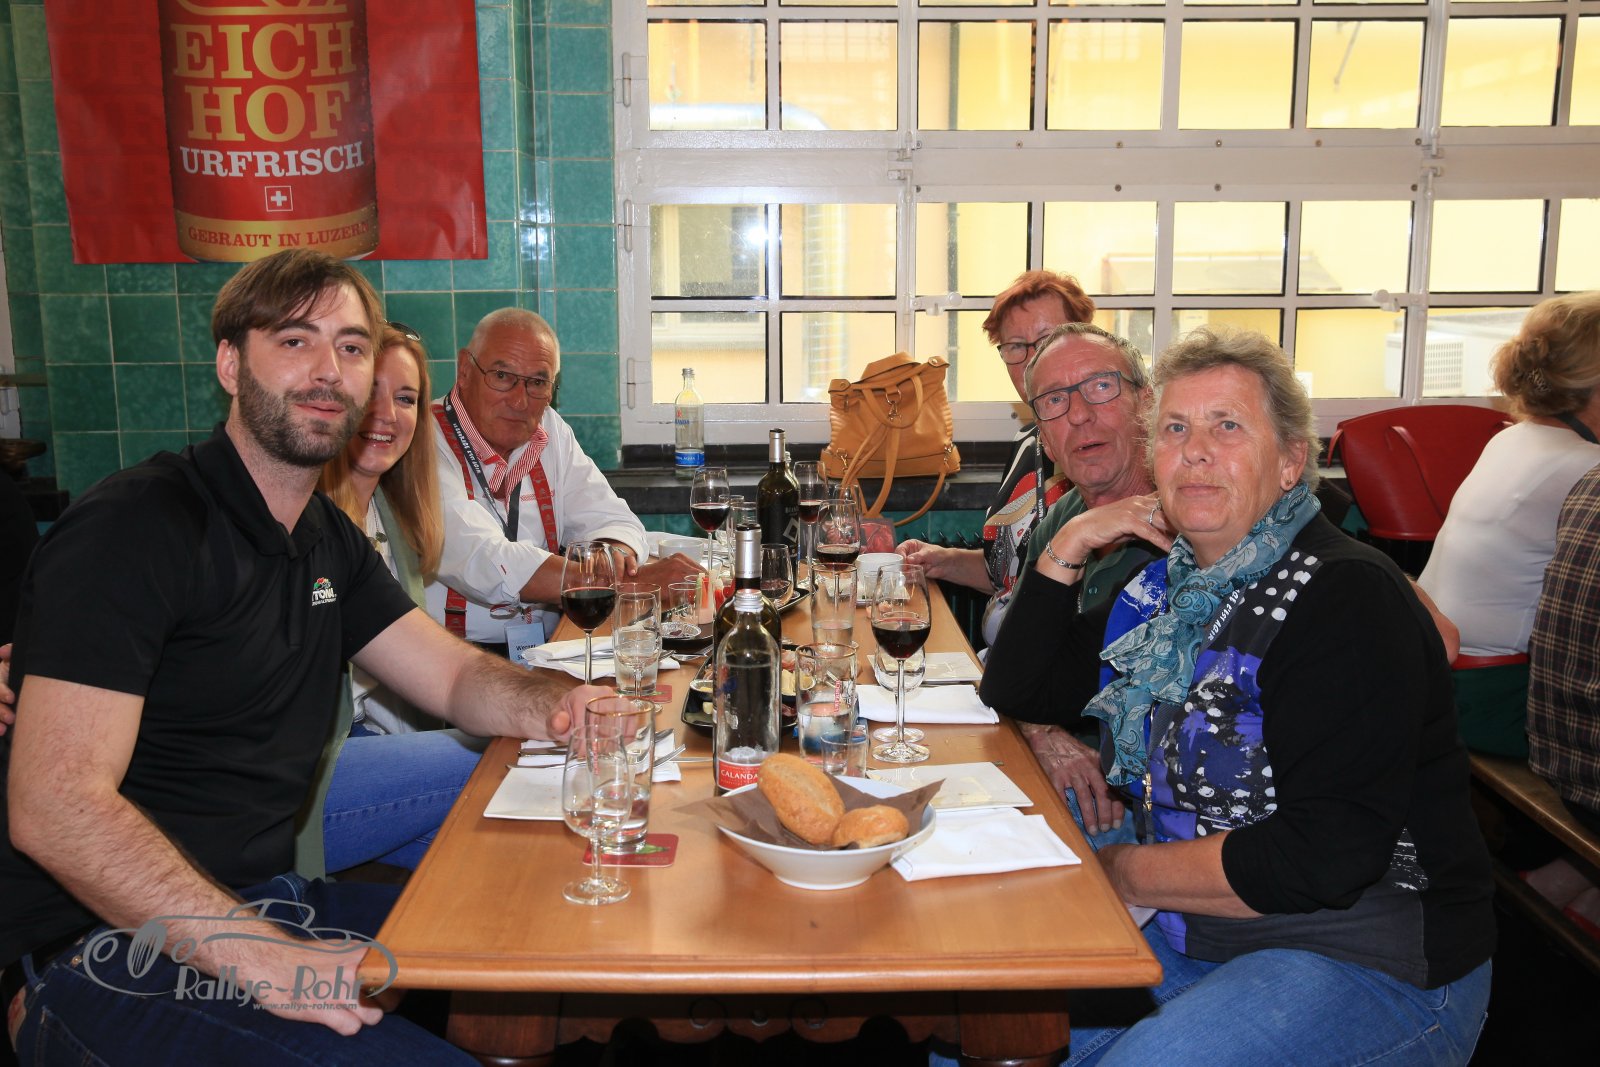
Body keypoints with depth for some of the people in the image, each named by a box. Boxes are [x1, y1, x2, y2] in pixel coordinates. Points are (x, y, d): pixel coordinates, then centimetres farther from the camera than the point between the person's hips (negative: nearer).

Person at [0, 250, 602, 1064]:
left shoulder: (328, 540, 12)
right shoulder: (132, 527, -16)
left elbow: (457, 676, 13)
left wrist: (558, 707, -11)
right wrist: (265, 958, -31)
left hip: (262, 901, 8)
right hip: (102, 957, -8)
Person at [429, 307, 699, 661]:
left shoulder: (550, 431, 10)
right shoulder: (425, 443, -13)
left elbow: (611, 521, 10)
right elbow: (484, 563, -25)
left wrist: (615, 557, -16)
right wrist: (630, 582, -30)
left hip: (549, 650, 8)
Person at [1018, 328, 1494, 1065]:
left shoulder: (1348, 597, -18)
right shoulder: (1175, 584, 7)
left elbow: (1322, 856, -26)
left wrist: (1124, 872, -14)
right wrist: (1068, 550, 0)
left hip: (1370, 966, -7)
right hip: (1188, 934, 7)